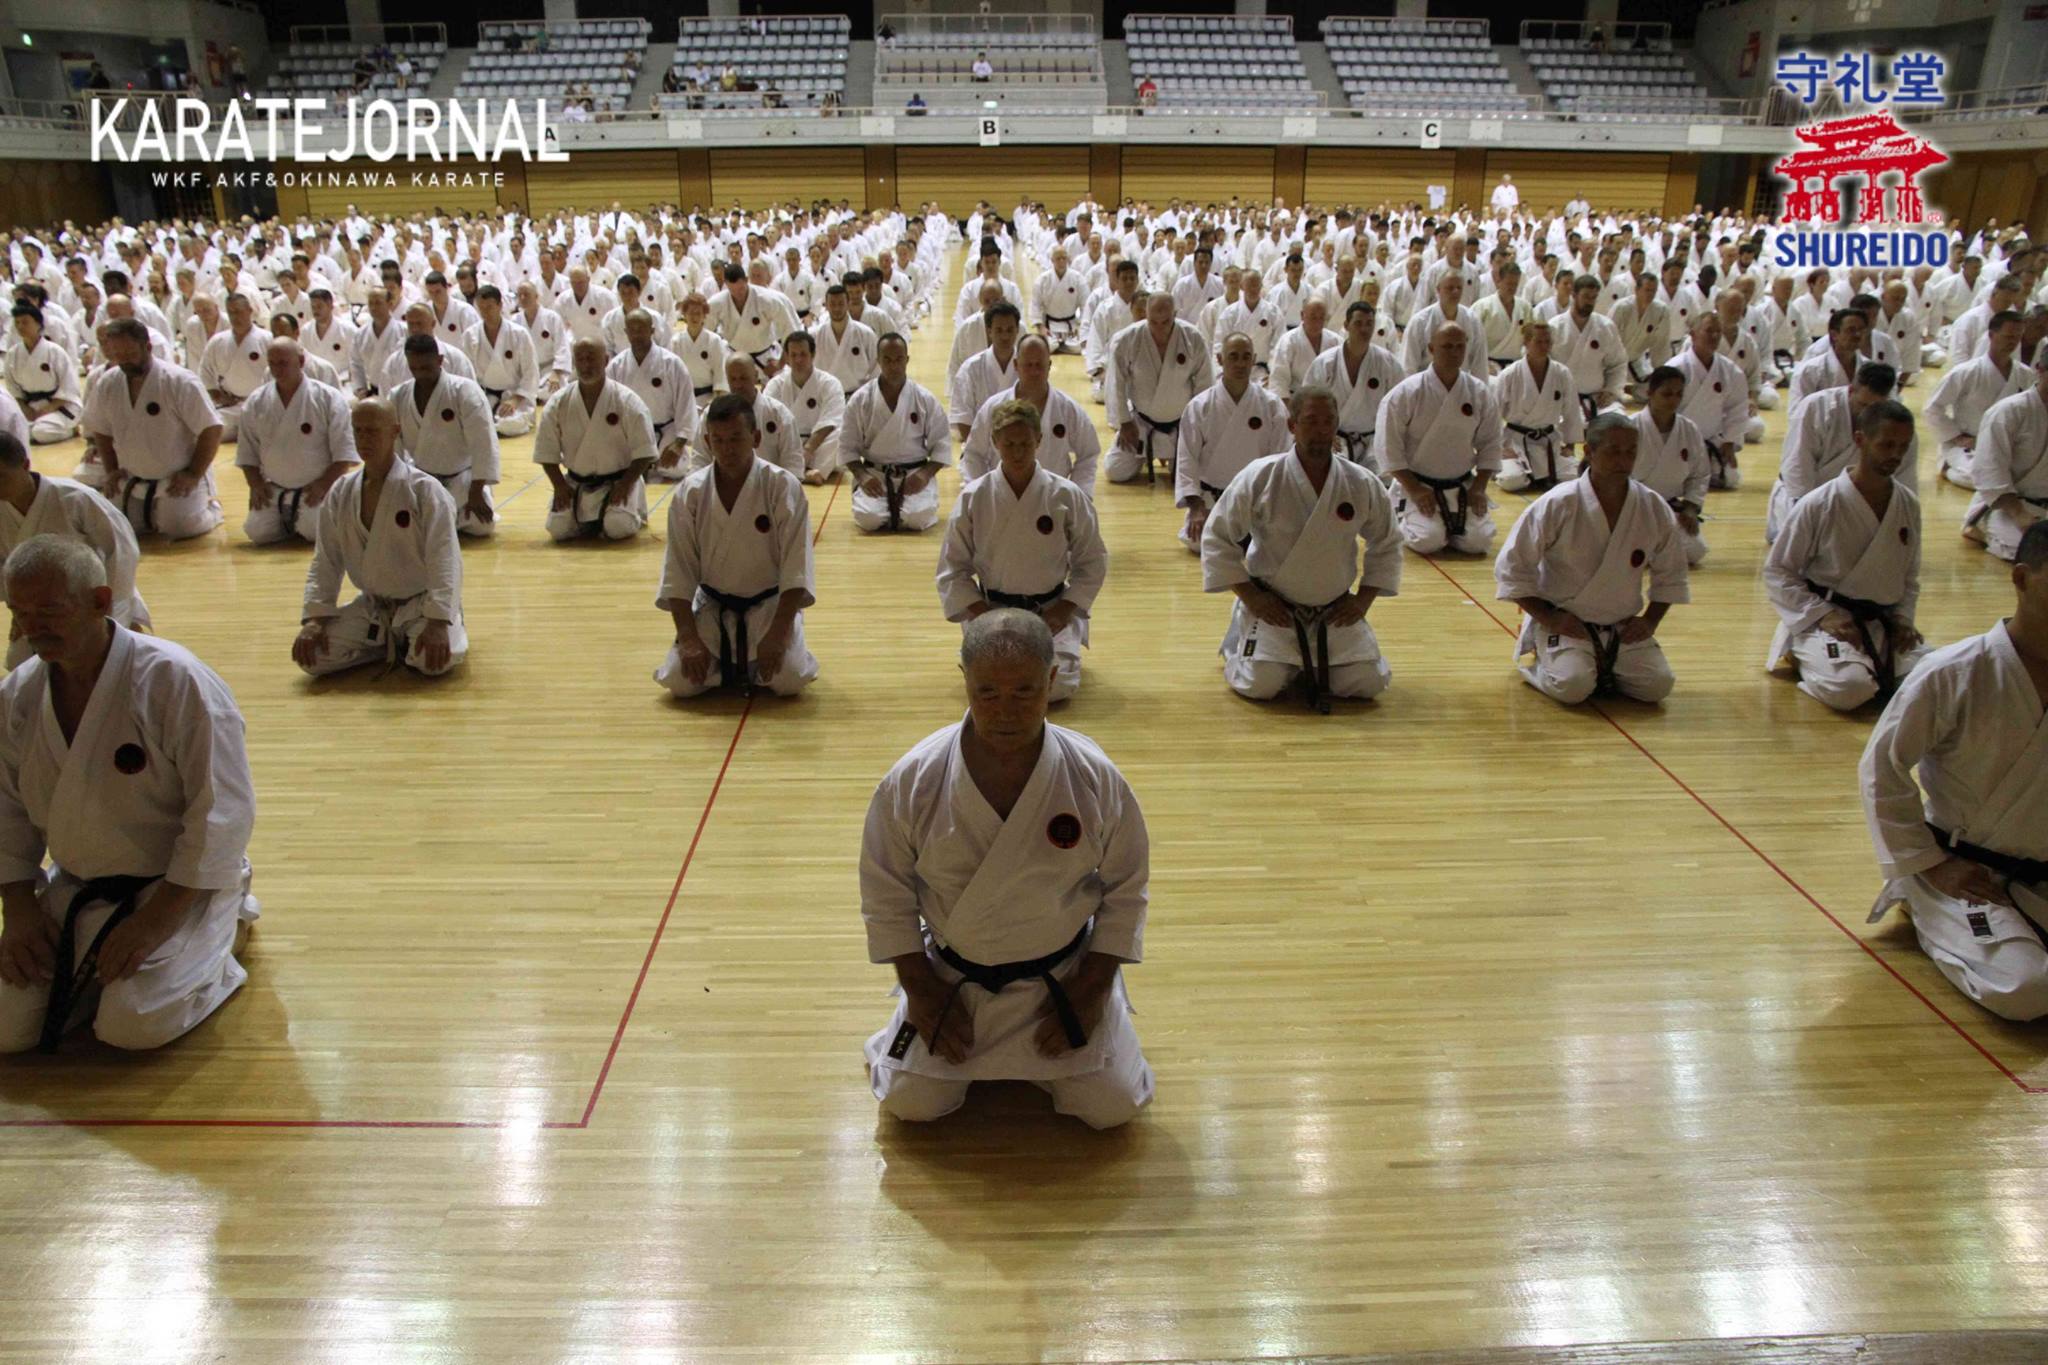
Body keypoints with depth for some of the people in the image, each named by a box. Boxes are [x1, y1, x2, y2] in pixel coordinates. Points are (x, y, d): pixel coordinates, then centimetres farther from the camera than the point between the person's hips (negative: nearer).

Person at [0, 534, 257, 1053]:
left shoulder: (175, 681, -23)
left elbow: (222, 814, -21)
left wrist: (155, 921, -20)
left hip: (176, 885, -6)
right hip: (75, 889, 6)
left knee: (134, 1026, -19)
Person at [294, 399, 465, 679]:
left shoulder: (425, 489, -16)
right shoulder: (340, 494, 0)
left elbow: (443, 560, -20)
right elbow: (325, 562, 3)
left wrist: (438, 622, -28)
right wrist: (314, 619, -9)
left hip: (421, 602, -4)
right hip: (371, 605, 5)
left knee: (433, 661, -31)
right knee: (311, 657, -12)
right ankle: (392, 644, 9)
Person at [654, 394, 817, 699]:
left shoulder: (783, 487, -15)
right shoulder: (689, 494, -8)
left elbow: (796, 567, -15)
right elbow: (678, 572, -5)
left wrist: (777, 633, -22)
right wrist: (689, 638, -15)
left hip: (770, 604, -2)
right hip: (712, 606, 2)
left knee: (789, 679, -22)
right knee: (680, 681, -16)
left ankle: (754, 667, 14)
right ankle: (725, 665, 18)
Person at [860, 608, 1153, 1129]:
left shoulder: (1096, 778, -20)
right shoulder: (912, 780, -21)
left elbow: (1125, 890, -6)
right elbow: (886, 893, -7)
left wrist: (1090, 991, -6)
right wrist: (921, 991, -5)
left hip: (1063, 977, 0)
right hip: (950, 979, 0)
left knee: (1112, 1107, 1)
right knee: (911, 1104, 3)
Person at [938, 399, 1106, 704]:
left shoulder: (1067, 496, -9)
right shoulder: (973, 498, -8)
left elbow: (1092, 562, 1)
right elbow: (953, 568, -1)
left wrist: (1064, 610, -8)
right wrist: (983, 616, -11)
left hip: (1051, 610, 0)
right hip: (990, 609, 0)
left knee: (1057, 686, -17)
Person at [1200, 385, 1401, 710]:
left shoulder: (1364, 485, -6)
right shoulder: (1259, 477, -15)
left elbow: (1386, 544, 10)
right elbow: (1217, 537, -8)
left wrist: (1364, 598, 0)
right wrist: (1250, 596, -11)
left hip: (1335, 613, 3)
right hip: (1272, 610, -3)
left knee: (1369, 683, -4)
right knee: (1260, 686, -15)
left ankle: (1311, 665, 27)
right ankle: (1241, 640, 20)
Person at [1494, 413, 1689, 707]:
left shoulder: (1654, 509, -5)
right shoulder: (1557, 505, -17)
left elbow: (1670, 575, 10)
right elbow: (1511, 567, -11)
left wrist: (1651, 620, -3)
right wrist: (1548, 617, -14)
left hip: (1623, 628, 4)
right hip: (1563, 623, -4)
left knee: (1658, 685, -12)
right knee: (1574, 686, -27)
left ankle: (1601, 669, 17)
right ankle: (1537, 658, 7)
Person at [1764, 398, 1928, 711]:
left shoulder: (1908, 505, 4)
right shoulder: (1819, 505, -13)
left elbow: (1909, 574, 18)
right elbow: (1776, 571, -8)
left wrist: (1902, 618, 1)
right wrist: (1824, 616, -15)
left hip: (1883, 623, 5)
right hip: (1825, 619, -5)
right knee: (1850, 687, -31)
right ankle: (1806, 657, 2)